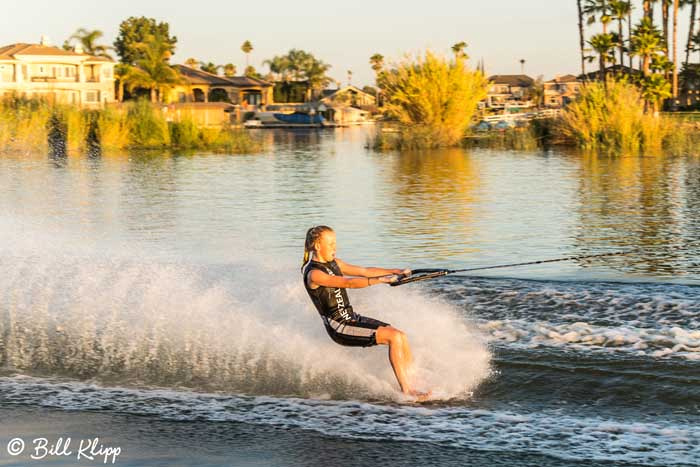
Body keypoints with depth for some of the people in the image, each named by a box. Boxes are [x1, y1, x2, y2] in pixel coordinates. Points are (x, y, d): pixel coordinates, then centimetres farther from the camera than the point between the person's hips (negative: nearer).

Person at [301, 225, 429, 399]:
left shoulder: (333, 263, 12)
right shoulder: (314, 274, -16)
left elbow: (364, 271, 13)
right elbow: (349, 283, -26)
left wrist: (395, 271, 5)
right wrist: (381, 280, -33)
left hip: (351, 318, 9)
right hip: (339, 327, -9)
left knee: (401, 336, -1)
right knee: (395, 337, -19)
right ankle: (406, 390, -17)